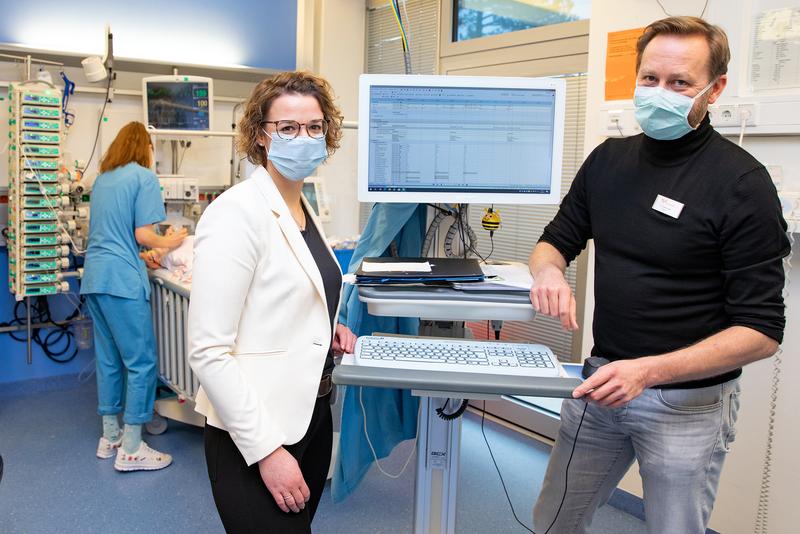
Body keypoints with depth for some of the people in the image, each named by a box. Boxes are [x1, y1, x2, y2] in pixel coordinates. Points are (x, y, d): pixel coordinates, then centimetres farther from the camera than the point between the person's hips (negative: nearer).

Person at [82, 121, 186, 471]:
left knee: (108, 359, 15)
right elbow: (142, 234, -12)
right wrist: (168, 242, 6)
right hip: (122, 280, -8)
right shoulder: (144, 177, -5)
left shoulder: (102, 178, 18)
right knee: (141, 361, -2)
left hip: (93, 277, 8)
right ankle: (130, 449, 2)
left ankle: (109, 437, 25)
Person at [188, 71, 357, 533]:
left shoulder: (305, 209, 8)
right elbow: (208, 350, -22)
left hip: (311, 415, 9)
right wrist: (266, 449, -21)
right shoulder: (237, 213, -18)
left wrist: (326, 331, 2)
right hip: (254, 437, -8)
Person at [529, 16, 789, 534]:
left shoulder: (742, 183, -15)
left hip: (689, 402, -4)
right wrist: (549, 270, -14)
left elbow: (761, 331, -16)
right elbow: (556, 240, 11)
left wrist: (649, 371, -29)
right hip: (603, 379, 5)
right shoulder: (609, 159, 2)